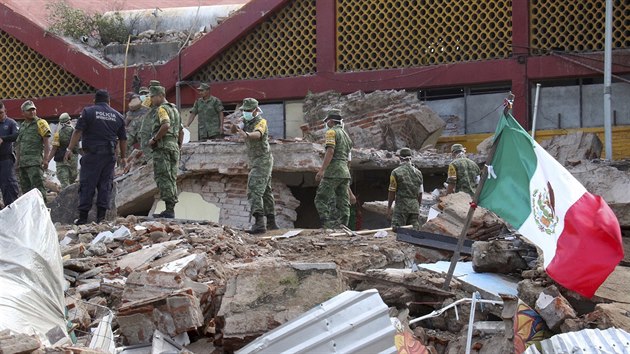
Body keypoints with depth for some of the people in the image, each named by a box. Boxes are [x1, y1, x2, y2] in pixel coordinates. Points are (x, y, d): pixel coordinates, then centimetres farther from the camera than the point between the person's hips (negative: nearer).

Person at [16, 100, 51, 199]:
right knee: (25, 187, 7)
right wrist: (18, 161, 19)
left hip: (35, 162, -7)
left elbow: (46, 143, -6)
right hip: (23, 163, 7)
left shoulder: (40, 123, -1)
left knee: (37, 185, -15)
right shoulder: (22, 126, 20)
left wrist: (45, 159, -14)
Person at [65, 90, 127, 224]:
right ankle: (101, 216, 3)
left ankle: (83, 217, -3)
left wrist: (70, 149, -7)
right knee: (105, 185, 7)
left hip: (92, 154, -3)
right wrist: (123, 157, 22)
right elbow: (123, 139, 14)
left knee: (87, 185, -1)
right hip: (110, 155, 3)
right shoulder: (117, 116, 12)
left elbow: (78, 132, -8)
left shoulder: (88, 112, 0)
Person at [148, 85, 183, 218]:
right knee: (171, 179, 9)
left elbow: (166, 125, -25)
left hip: (163, 147, -9)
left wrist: (154, 139, -17)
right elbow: (181, 131, 26)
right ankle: (171, 209, 8)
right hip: (174, 146, 9)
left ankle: (168, 210, -16)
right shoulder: (174, 109, 23)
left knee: (163, 178, -10)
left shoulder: (161, 109, -7)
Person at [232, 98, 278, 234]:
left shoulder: (260, 122, -16)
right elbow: (235, 130, 1)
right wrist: (235, 128, -23)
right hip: (256, 162, 10)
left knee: (254, 190, -21)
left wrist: (246, 134, -58)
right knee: (266, 192, 16)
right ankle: (271, 223, 26)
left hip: (262, 161, -10)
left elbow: (257, 134, -37)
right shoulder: (248, 122, 12)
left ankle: (259, 223, -32)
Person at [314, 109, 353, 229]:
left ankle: (329, 224, -19)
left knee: (321, 199, -8)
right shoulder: (346, 135, 23)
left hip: (333, 172, -8)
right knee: (343, 203, 4)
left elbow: (330, 151, -16)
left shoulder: (332, 132, -3)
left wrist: (322, 170, -21)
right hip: (345, 172, 8)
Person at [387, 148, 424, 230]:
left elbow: (392, 192, -6)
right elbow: (420, 193, 12)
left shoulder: (396, 172, -5)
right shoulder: (418, 172, 10)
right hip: (415, 206, 5)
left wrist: (389, 208, 1)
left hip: (401, 206, -5)